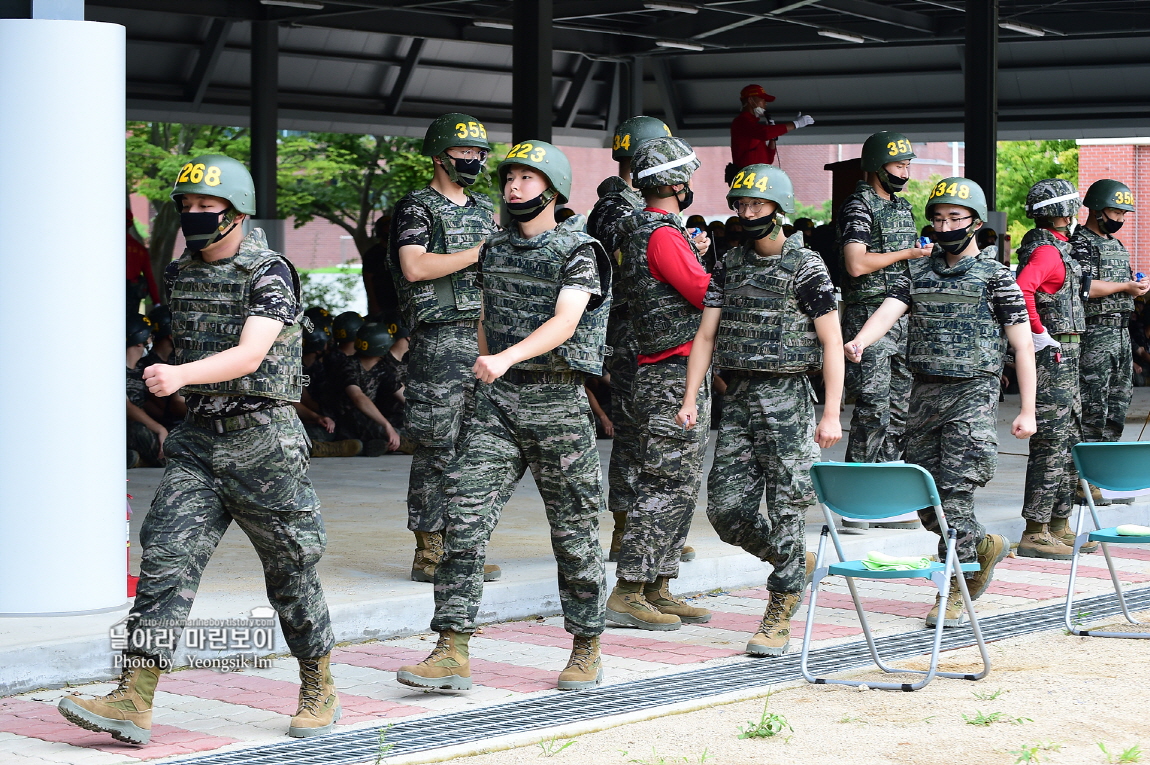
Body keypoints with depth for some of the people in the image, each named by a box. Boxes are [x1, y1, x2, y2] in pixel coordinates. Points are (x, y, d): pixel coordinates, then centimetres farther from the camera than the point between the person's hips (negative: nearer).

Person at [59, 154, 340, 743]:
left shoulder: (269, 274, -11)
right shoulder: (179, 275, 10)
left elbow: (249, 355, -25)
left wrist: (180, 377, -39)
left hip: (264, 441, -5)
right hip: (198, 440, 5)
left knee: (291, 569, 6)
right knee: (167, 557, -8)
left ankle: (319, 691, 25)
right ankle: (132, 703, -14)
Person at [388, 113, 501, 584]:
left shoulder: (485, 211, 20)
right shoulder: (417, 208, -3)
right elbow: (415, 266, -17)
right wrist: (478, 253, -14)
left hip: (486, 338, 7)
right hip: (439, 339, -7)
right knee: (437, 449, -7)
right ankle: (428, 554, -2)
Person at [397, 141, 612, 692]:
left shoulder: (579, 251, -5)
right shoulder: (494, 249, 13)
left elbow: (564, 322, -20)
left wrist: (506, 358, -34)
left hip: (558, 402, -4)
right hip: (497, 401, 4)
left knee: (574, 531, 6)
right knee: (465, 518, -9)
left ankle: (586, 648, 21)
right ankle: (453, 652, -10)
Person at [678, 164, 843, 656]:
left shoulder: (806, 268, -5)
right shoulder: (729, 266, 11)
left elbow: (832, 343, -7)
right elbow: (706, 335, 11)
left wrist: (832, 414, -13)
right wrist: (690, 401, 1)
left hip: (786, 398, -5)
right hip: (736, 399, 6)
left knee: (786, 509, -4)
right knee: (726, 508, 1)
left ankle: (779, 618, 4)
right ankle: (794, 563, 27)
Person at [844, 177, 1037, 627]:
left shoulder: (996, 277, 0)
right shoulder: (918, 273, 12)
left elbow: (1023, 345, -1)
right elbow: (889, 310, -5)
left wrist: (1027, 411, -6)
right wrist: (860, 340, -28)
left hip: (973, 393, -5)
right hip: (924, 393, 5)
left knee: (955, 493, -11)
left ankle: (953, 592, -1)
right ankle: (984, 547, 33)